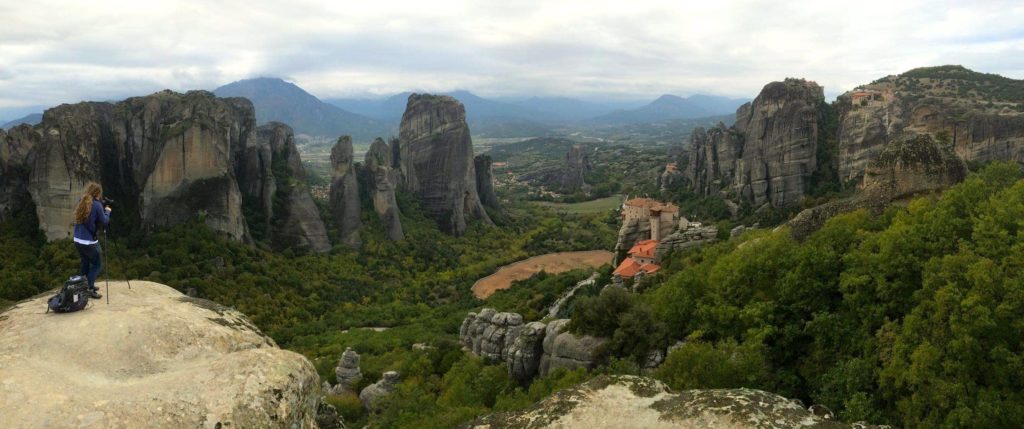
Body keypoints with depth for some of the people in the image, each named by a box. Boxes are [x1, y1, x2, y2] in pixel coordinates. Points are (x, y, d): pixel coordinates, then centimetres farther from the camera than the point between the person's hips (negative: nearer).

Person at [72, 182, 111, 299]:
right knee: (97, 264, 5)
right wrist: (107, 211, 7)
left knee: (85, 263, 19)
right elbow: (104, 222, -10)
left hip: (78, 240, 7)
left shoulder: (82, 203, 5)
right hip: (90, 242, -7)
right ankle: (89, 288, -2)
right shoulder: (97, 205, -14)